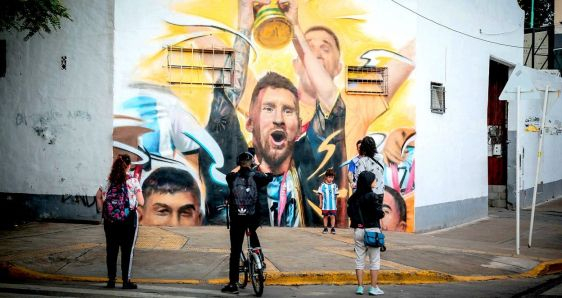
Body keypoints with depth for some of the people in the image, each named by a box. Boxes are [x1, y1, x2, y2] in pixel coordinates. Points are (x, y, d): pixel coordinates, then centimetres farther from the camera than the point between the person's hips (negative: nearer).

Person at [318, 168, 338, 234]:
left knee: (333, 216, -2)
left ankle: (333, 228, 4)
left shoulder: (334, 185, 5)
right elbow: (320, 194, 4)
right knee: (325, 216, 8)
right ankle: (325, 228, 16)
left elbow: (336, 195, 10)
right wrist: (321, 202, 2)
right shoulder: (323, 185, -1)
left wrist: (336, 203, 11)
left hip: (333, 205, 1)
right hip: (325, 204, -1)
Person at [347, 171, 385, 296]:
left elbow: (349, 212, 6)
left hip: (358, 230, 5)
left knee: (359, 259, 11)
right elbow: (378, 213, -17)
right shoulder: (372, 196, -14)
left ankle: (360, 287, 11)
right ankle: (374, 288, 5)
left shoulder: (354, 197, 3)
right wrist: (382, 213, 3)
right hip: (372, 229, -5)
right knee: (375, 260, 5)